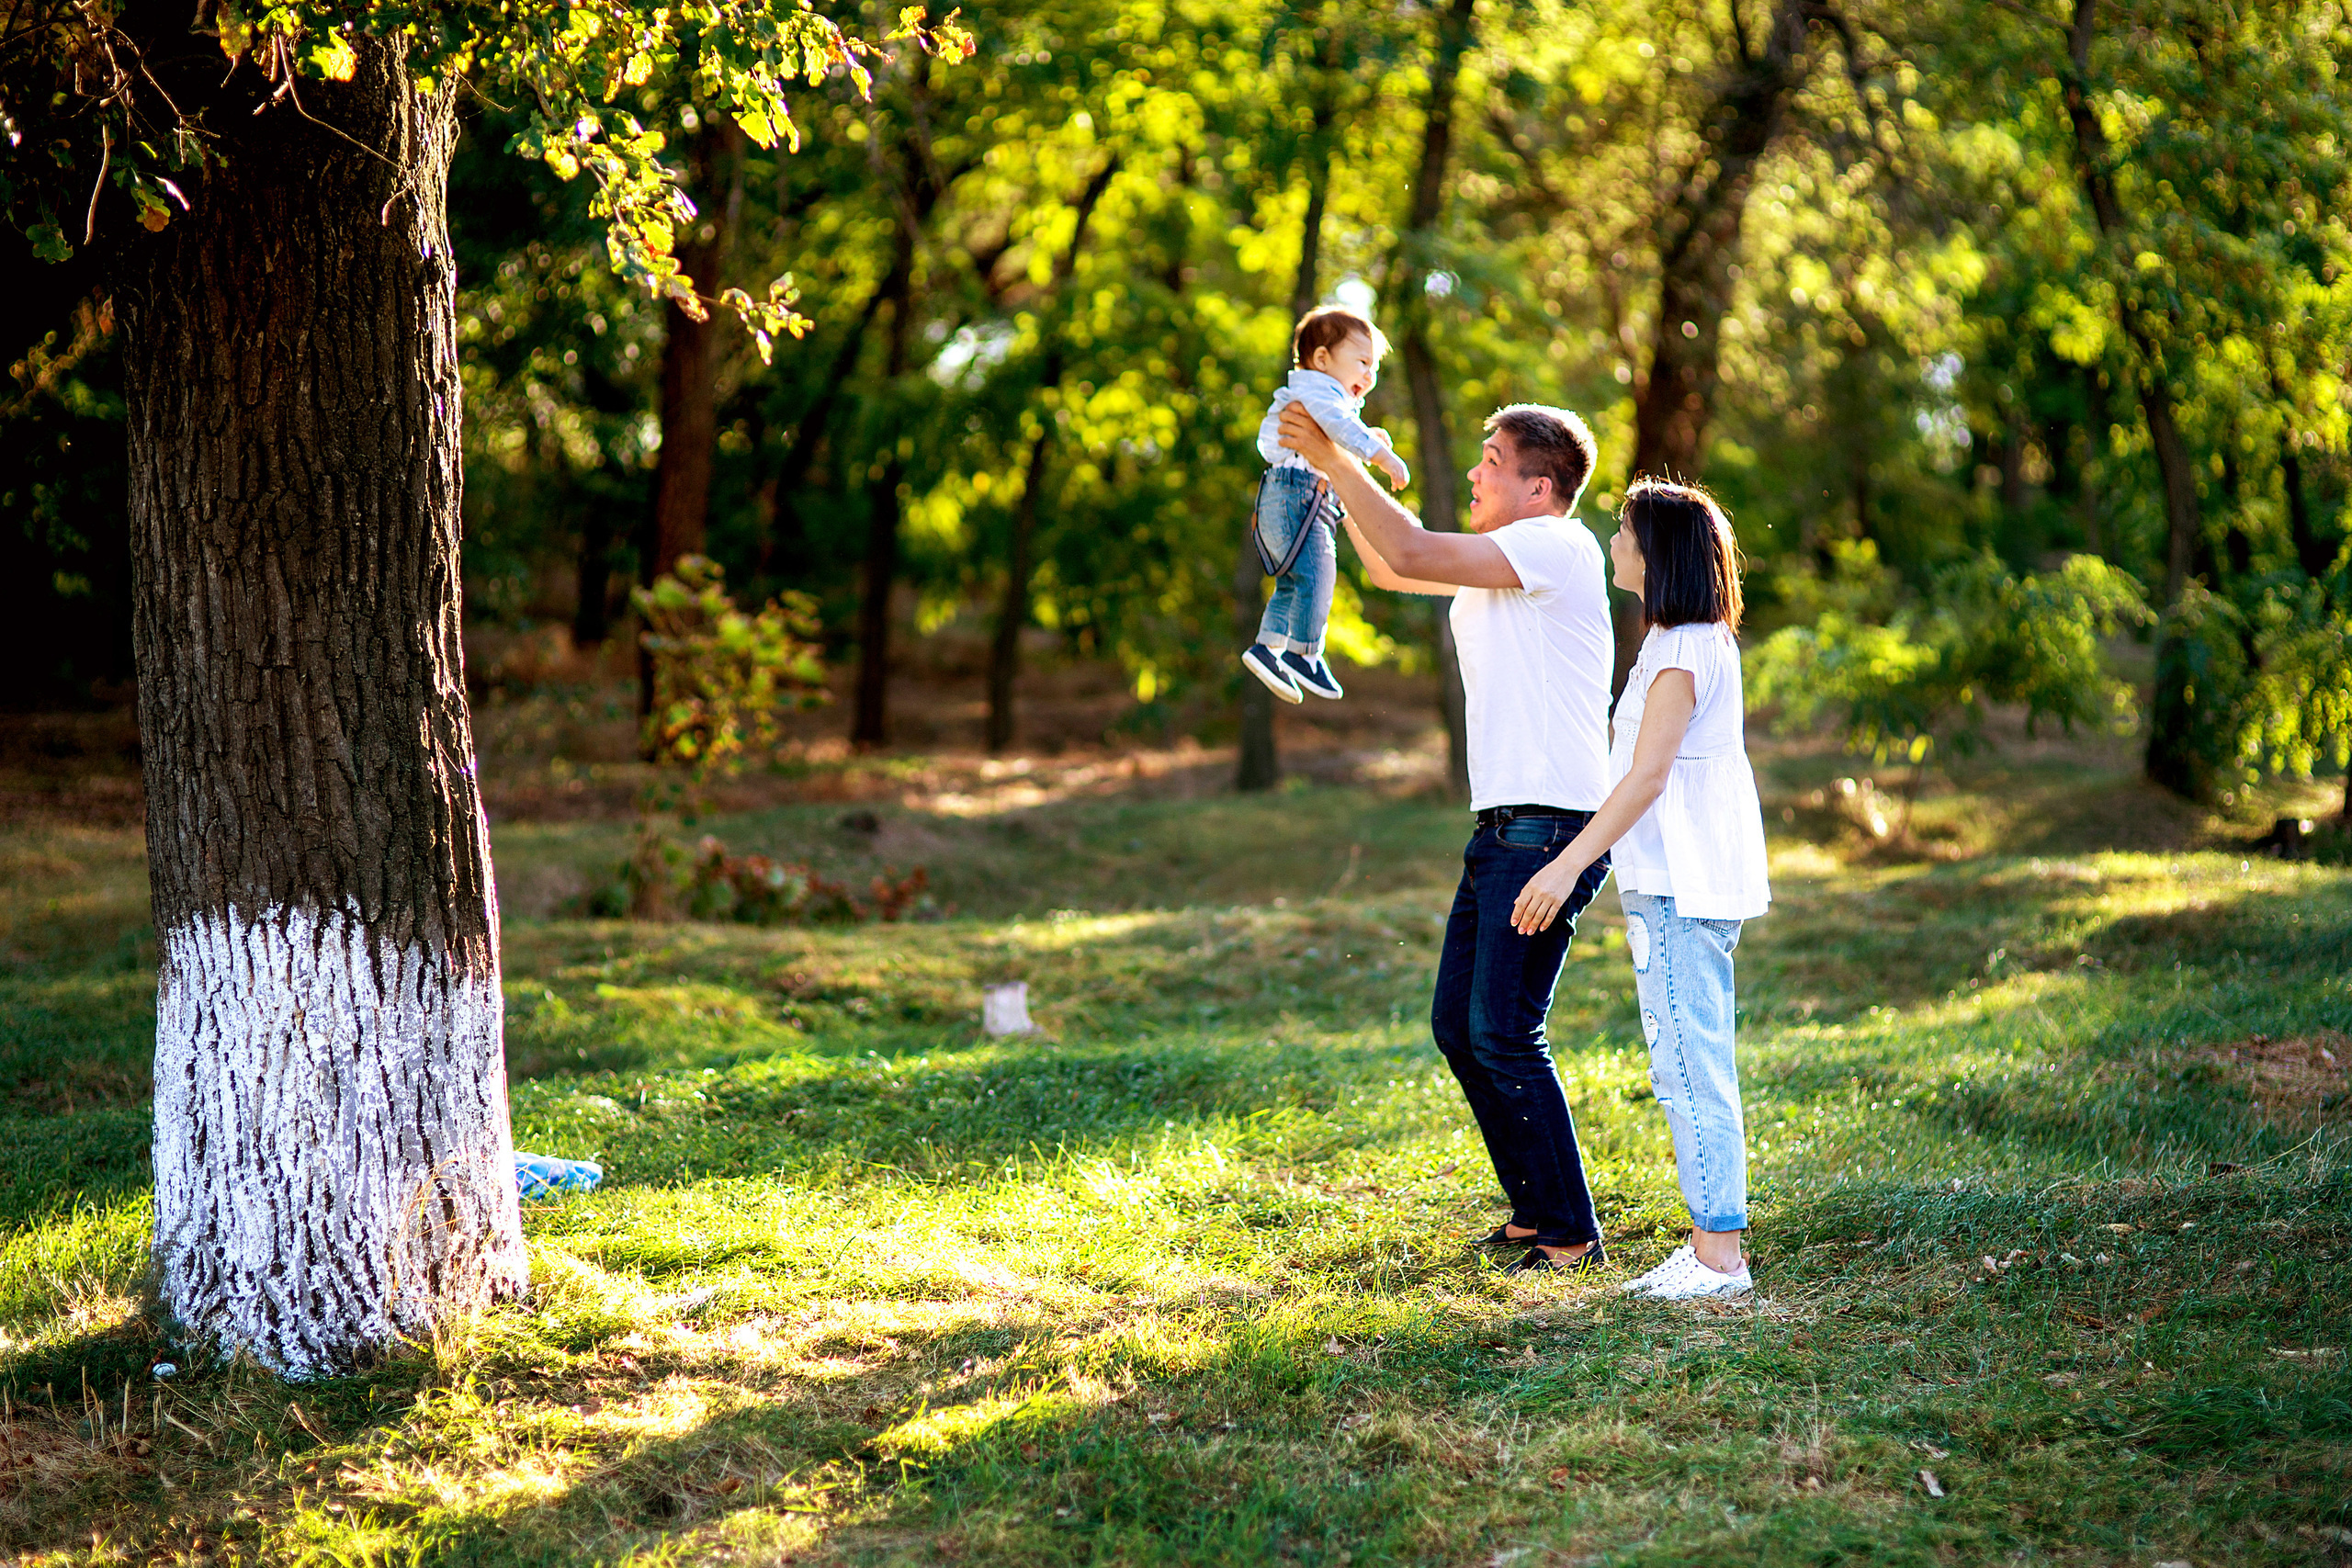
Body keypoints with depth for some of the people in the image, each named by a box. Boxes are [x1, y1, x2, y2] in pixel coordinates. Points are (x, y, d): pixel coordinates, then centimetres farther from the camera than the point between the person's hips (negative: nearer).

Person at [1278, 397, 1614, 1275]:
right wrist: (1339, 473, 15)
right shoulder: (1498, 566, 18)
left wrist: (1335, 460, -11)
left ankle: (1573, 1236, -5)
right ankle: (1534, 1213, 20)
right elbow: (1392, 568, 27)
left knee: (1503, 1032, -12)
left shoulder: (1559, 547, -11)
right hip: (1502, 830, 10)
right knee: (1458, 1024, 11)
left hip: (1552, 830, -10)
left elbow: (1410, 555, -18)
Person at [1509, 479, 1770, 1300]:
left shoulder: (1682, 650, -14)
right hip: (1686, 883, 10)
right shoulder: (1704, 642, 17)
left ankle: (1718, 1256, -7)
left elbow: (1647, 776, -20)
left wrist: (1568, 864, -21)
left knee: (1688, 1069, -8)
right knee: (1694, 1068, 11)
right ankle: (1711, 1247, 15)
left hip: (1679, 890, -10)